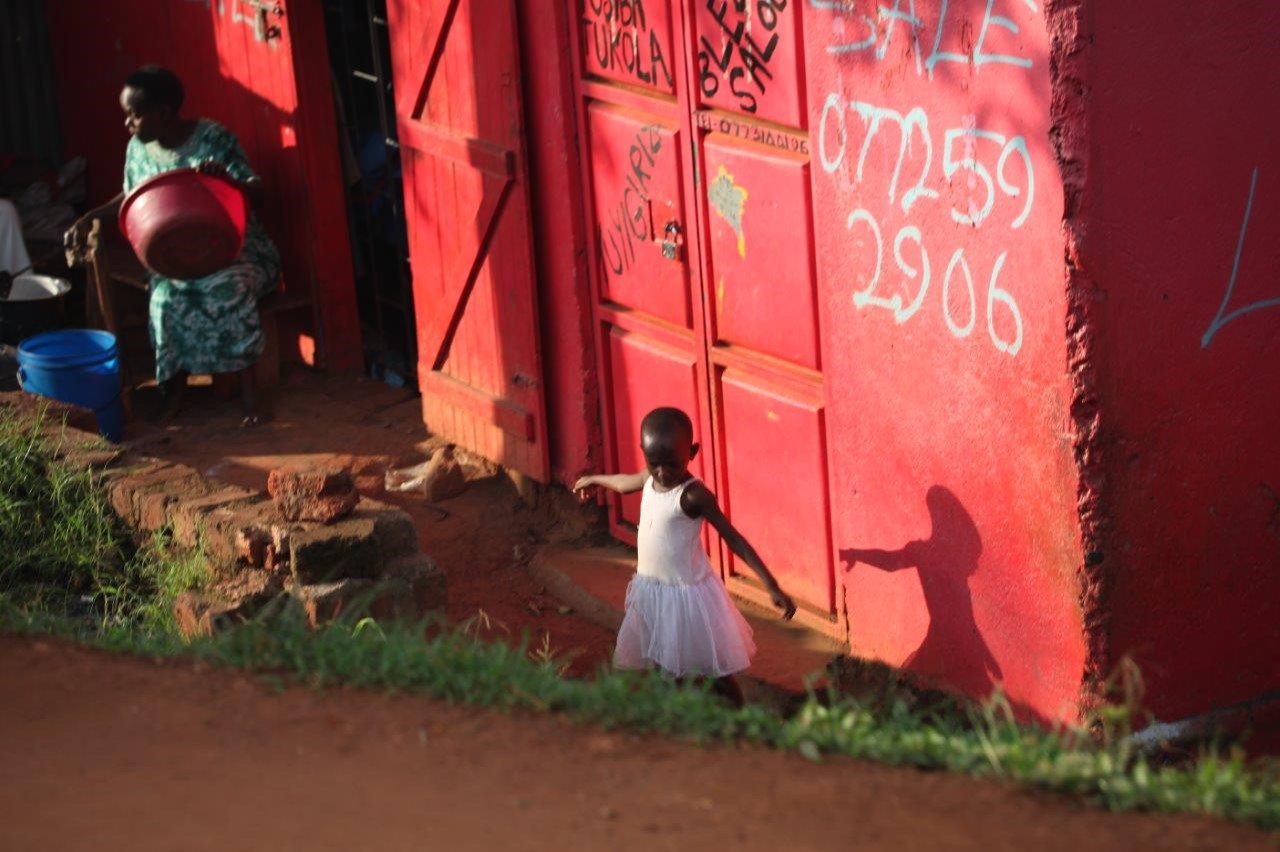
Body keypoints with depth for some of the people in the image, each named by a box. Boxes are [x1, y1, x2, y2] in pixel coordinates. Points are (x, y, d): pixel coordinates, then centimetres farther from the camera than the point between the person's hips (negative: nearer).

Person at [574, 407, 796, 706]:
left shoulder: (693, 495, -21)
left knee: (717, 676, 3)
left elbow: (734, 539, -21)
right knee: (666, 673, 16)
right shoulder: (650, 478, 0)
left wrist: (772, 587, -26)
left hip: (687, 595, -7)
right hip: (650, 592, 7)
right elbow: (625, 483, 25)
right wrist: (594, 479, 46)